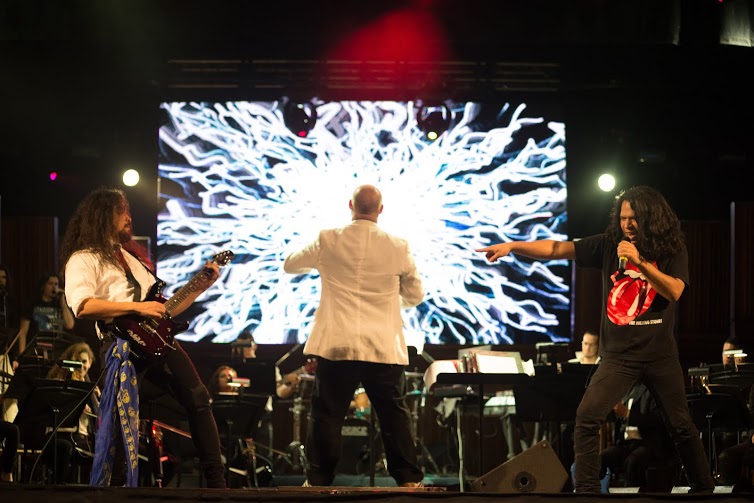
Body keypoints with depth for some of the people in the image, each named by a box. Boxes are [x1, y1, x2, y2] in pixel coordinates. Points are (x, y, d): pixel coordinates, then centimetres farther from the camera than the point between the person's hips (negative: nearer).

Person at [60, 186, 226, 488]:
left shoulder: (132, 256, 26)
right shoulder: (84, 259, 0)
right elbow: (82, 306, -20)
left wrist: (201, 286, 19)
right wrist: (138, 307, -19)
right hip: (123, 346, -8)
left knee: (198, 399, 3)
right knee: (122, 421, -14)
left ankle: (217, 482, 7)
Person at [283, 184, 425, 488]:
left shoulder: (329, 241, -3)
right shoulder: (398, 248, -3)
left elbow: (290, 265, 15)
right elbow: (415, 296, 8)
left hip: (337, 345, 0)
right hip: (383, 346, 0)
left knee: (327, 414, 5)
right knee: (394, 415, 8)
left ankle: (317, 480, 4)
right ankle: (409, 479, 8)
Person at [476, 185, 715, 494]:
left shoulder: (672, 251, -1)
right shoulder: (609, 245, 0)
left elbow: (674, 291, -15)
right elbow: (557, 249, -6)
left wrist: (640, 262, -24)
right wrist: (512, 246, -16)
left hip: (660, 355, -1)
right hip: (618, 355, 1)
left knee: (681, 426, 8)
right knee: (587, 418, -14)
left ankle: (703, 487, 25)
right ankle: (586, 489, -7)